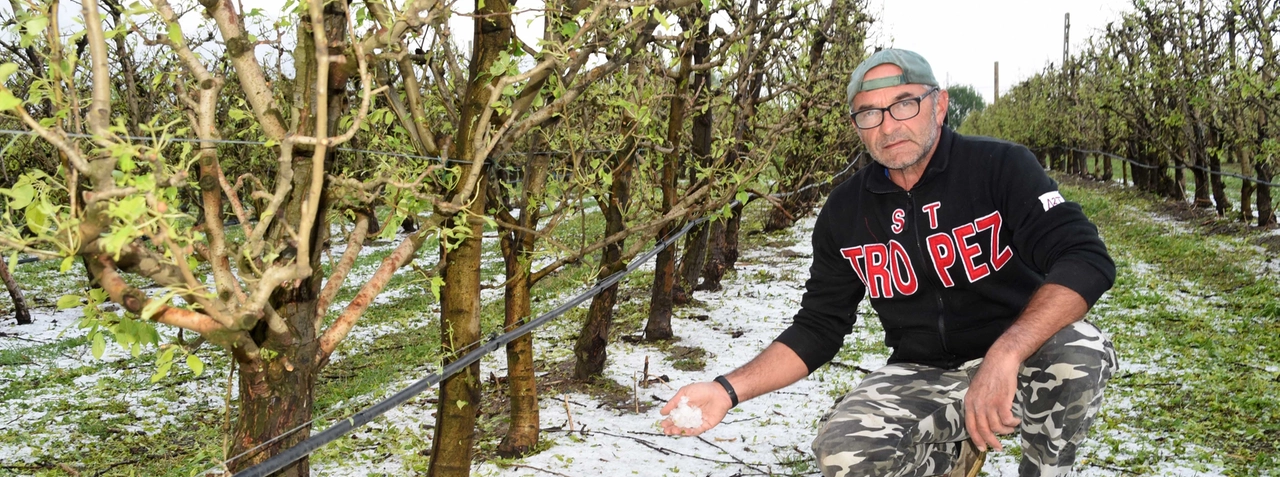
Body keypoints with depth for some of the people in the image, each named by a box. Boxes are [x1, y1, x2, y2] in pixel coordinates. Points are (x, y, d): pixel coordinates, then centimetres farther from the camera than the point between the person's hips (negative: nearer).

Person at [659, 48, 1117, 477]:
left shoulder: (1002, 167, -12)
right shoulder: (844, 213, -1)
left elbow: (1087, 260, -24)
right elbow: (818, 328, 4)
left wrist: (1005, 352, -40)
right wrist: (729, 390, -11)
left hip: (1028, 356, -2)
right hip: (924, 375, 2)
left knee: (1079, 351, -35)